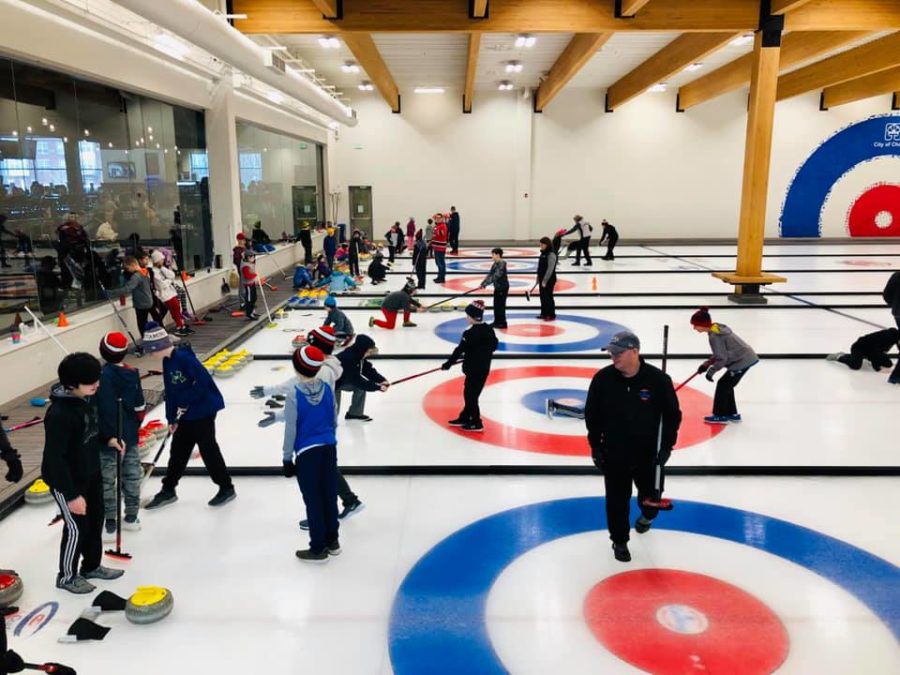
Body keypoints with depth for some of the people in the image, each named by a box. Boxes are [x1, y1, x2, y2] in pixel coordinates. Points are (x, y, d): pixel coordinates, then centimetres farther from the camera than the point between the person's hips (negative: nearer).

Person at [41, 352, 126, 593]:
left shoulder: (86, 397, -7)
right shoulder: (59, 414, -32)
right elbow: (54, 458, -28)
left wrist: (108, 440, 2)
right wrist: (72, 495, -24)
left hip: (91, 472, 8)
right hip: (66, 480, -8)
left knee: (96, 519, 19)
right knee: (77, 528, 6)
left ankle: (92, 566, 39)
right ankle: (67, 576, 29)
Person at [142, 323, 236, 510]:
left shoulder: (183, 357, -22)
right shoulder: (167, 361, 7)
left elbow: (203, 381, -27)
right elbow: (170, 391, 12)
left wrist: (186, 402, -17)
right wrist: (172, 418, 11)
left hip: (203, 409, -9)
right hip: (186, 413, 9)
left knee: (208, 449, 0)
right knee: (178, 450, 15)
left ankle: (226, 488, 14)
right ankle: (168, 490, 29)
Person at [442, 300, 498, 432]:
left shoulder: (470, 333, -22)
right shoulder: (488, 329, 3)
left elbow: (460, 350, -18)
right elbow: (494, 345, 14)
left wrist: (449, 363, -9)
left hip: (474, 369, -9)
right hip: (484, 368, 9)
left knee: (470, 395, 5)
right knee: (470, 393, 20)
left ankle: (476, 423, 13)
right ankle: (464, 418, 31)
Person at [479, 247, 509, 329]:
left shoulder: (502, 264, -21)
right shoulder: (495, 264, 8)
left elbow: (495, 276, -28)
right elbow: (489, 275, 11)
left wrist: (485, 284, -30)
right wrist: (482, 284, 4)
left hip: (503, 287, -9)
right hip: (497, 287, 9)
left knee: (500, 305, -4)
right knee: (496, 305, 14)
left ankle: (502, 323, 5)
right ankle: (497, 321, 24)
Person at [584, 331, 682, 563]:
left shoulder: (658, 378, -17)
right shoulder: (603, 378, -14)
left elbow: (672, 414, -5)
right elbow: (592, 414, -2)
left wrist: (667, 446, -6)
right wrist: (595, 446, -1)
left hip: (647, 451, 0)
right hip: (613, 452, 0)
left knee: (650, 492, 20)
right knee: (617, 499, 8)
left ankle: (647, 514, 55)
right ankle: (619, 540, 30)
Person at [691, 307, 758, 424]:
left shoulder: (714, 336, -22)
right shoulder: (717, 328, 8)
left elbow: (722, 358, -20)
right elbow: (720, 353, 14)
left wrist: (711, 371, -8)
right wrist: (707, 364, 10)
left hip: (742, 361, -10)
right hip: (746, 358, 10)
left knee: (723, 384, -1)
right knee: (727, 385, 17)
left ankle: (720, 415, 8)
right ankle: (732, 413, 25)